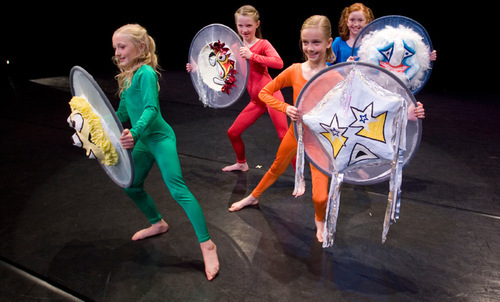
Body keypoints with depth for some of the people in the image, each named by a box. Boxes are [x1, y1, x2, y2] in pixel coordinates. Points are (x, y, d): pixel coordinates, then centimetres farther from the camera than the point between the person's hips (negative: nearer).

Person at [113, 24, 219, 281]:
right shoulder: (127, 76, 13)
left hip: (159, 137, -10)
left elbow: (151, 108, -27)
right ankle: (158, 224, 40)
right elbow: (122, 114, 20)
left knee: (177, 190, -16)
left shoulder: (146, 72, -14)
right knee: (131, 186, 18)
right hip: (143, 141, 10)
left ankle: (207, 245, -11)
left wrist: (135, 132, -42)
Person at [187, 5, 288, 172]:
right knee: (233, 132, 11)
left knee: (284, 136, -7)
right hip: (256, 101, 7)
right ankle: (241, 163, 36)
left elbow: (279, 63, -24)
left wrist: (252, 56, -29)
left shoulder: (263, 44, -6)